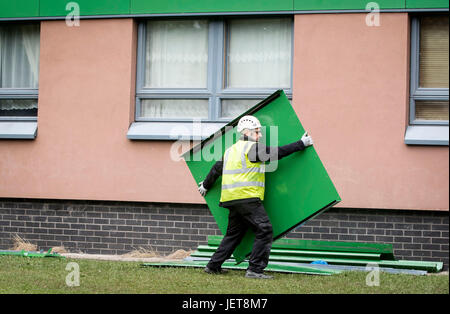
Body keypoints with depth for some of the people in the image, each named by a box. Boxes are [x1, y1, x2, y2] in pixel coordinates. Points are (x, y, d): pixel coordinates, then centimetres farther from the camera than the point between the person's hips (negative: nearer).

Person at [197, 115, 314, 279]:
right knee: (264, 230, -8)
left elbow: (217, 168, 30)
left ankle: (213, 266, 19)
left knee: (234, 233, 19)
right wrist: (301, 143, 3)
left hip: (233, 199, 9)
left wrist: (206, 185, 46)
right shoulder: (253, 148, -5)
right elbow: (278, 153, -6)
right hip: (247, 198, -9)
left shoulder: (230, 150, 20)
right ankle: (255, 269, -13)